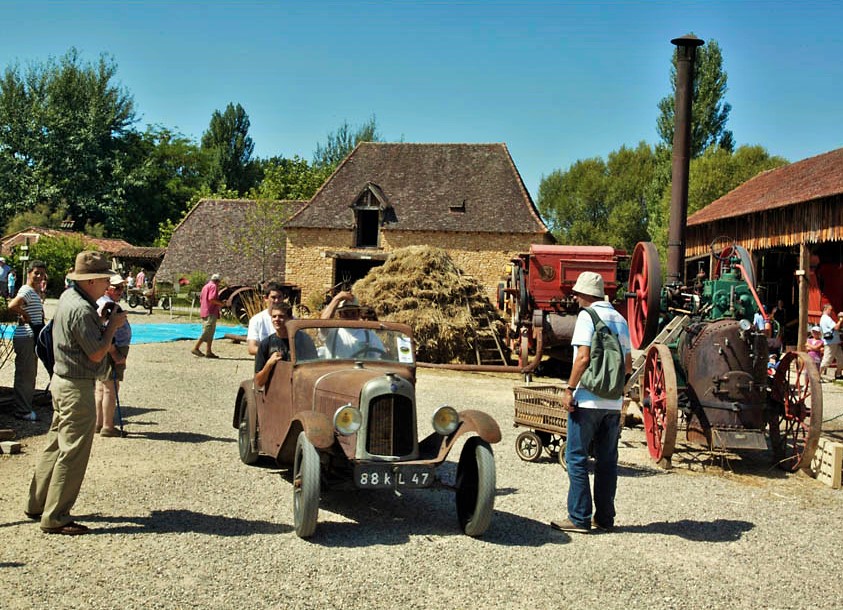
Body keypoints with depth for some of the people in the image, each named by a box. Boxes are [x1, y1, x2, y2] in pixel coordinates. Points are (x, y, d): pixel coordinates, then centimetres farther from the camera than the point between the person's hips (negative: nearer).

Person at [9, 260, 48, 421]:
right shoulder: (27, 291, -15)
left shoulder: (35, 292, 15)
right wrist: (25, 316, -19)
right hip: (25, 337, -10)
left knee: (30, 374, 17)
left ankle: (26, 407, 26)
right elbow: (12, 305, -33)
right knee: (25, 375, -4)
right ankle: (22, 411, 3)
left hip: (32, 337, 10)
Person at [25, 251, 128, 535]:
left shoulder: (68, 296, 9)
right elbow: (97, 353, -21)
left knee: (56, 444, 19)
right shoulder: (81, 310, -22)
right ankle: (55, 517, 2)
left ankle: (37, 504, 29)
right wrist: (113, 325, -9)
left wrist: (104, 322, 5)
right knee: (73, 453, -4)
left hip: (62, 381, 10)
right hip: (77, 388, -10)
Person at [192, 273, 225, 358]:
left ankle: (209, 352, 10)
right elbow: (211, 299, -21)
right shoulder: (213, 286, -7)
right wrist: (221, 303, -8)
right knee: (207, 332, -10)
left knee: (210, 333, 11)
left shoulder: (205, 286, 20)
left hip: (204, 312, 10)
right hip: (211, 313, -10)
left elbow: (201, 300, 21)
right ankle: (196, 348, -12)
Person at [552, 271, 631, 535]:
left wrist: (569, 389, -12)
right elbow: (628, 366, 14)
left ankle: (579, 518, 0)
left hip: (588, 401, -6)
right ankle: (605, 517, 15)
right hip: (614, 402, 7)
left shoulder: (587, 316, -7)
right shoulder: (620, 319, 13)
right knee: (607, 461, 11)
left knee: (577, 458, 0)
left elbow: (583, 356, -17)